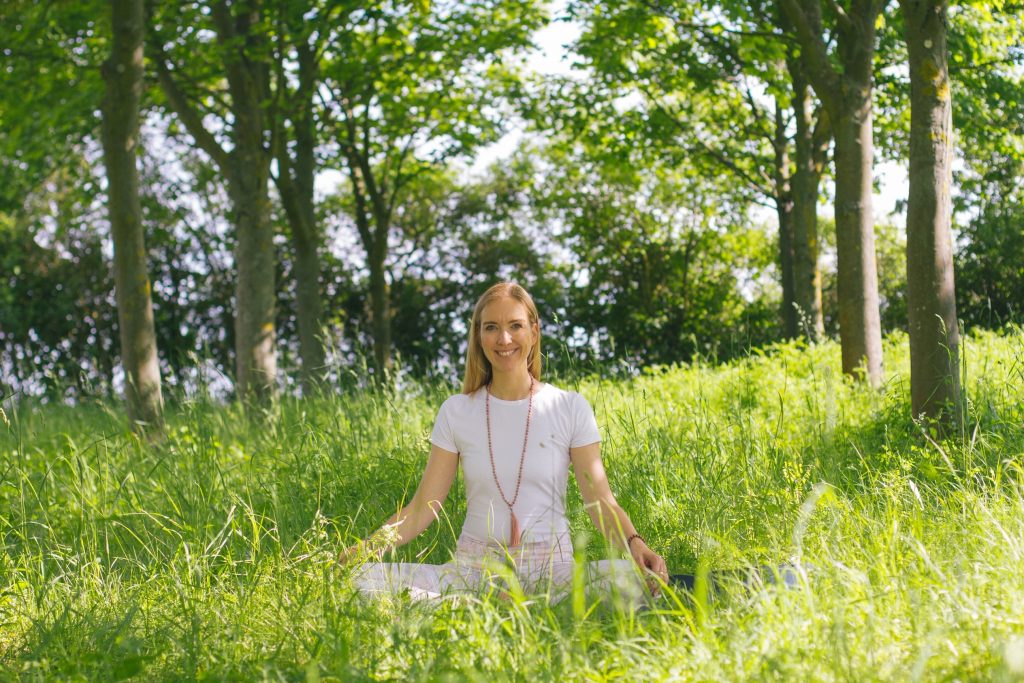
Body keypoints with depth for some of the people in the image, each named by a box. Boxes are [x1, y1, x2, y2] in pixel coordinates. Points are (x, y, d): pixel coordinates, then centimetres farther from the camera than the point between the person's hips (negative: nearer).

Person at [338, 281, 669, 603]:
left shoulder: (570, 408, 3)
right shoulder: (456, 412, 6)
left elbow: (600, 502, -2)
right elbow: (422, 508, 5)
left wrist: (634, 542, -23)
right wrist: (364, 549, -12)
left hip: (550, 568, -1)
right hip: (474, 567, 1)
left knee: (635, 577, -33)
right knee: (365, 578, -25)